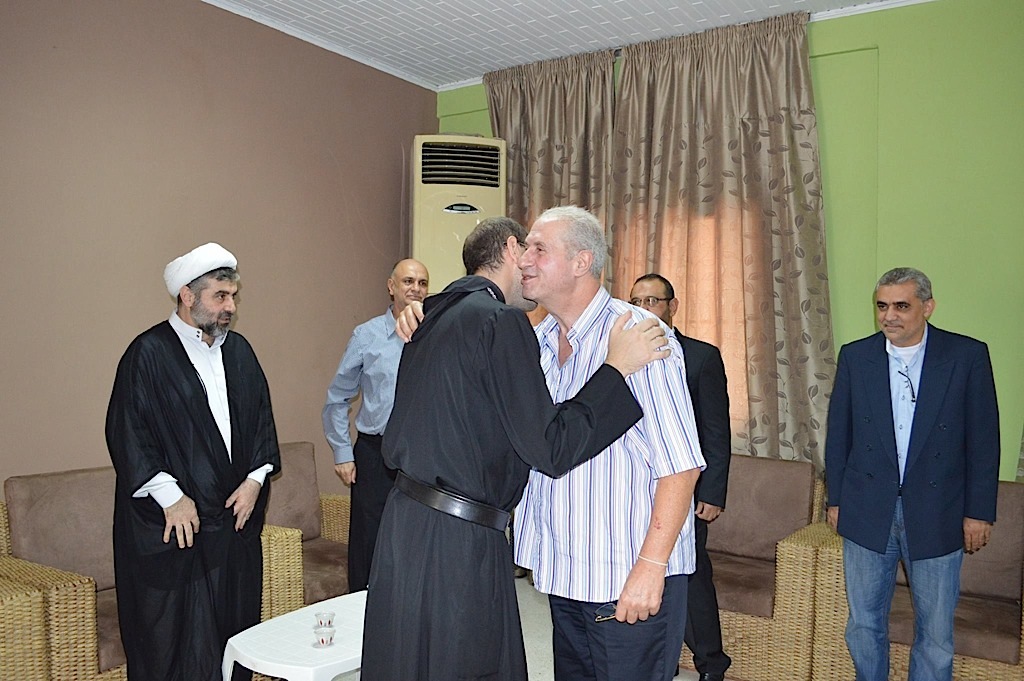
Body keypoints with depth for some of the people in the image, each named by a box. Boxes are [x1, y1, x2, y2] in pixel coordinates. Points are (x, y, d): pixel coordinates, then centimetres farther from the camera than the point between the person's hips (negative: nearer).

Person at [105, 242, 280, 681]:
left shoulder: (239, 350, 10)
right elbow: (126, 433, -12)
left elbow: (262, 419, 13)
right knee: (175, 639, 4)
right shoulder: (149, 353, -8)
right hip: (173, 524, -5)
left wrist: (255, 479, 1)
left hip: (236, 517, 6)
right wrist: (171, 497, -15)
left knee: (236, 626, 13)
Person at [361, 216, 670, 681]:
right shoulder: (501, 320, -15)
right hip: (457, 539, -9)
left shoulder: (433, 316, 11)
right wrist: (617, 367, -11)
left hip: (405, 522, 9)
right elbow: (549, 449, -16)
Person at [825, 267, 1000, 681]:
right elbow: (838, 434, 5)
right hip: (867, 513, 2)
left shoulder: (968, 356, -5)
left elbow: (984, 440, -2)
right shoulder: (855, 356, 0)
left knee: (936, 631, 10)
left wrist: (979, 511, -3)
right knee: (864, 623, 13)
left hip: (937, 516, -1)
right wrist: (835, 499, 5)